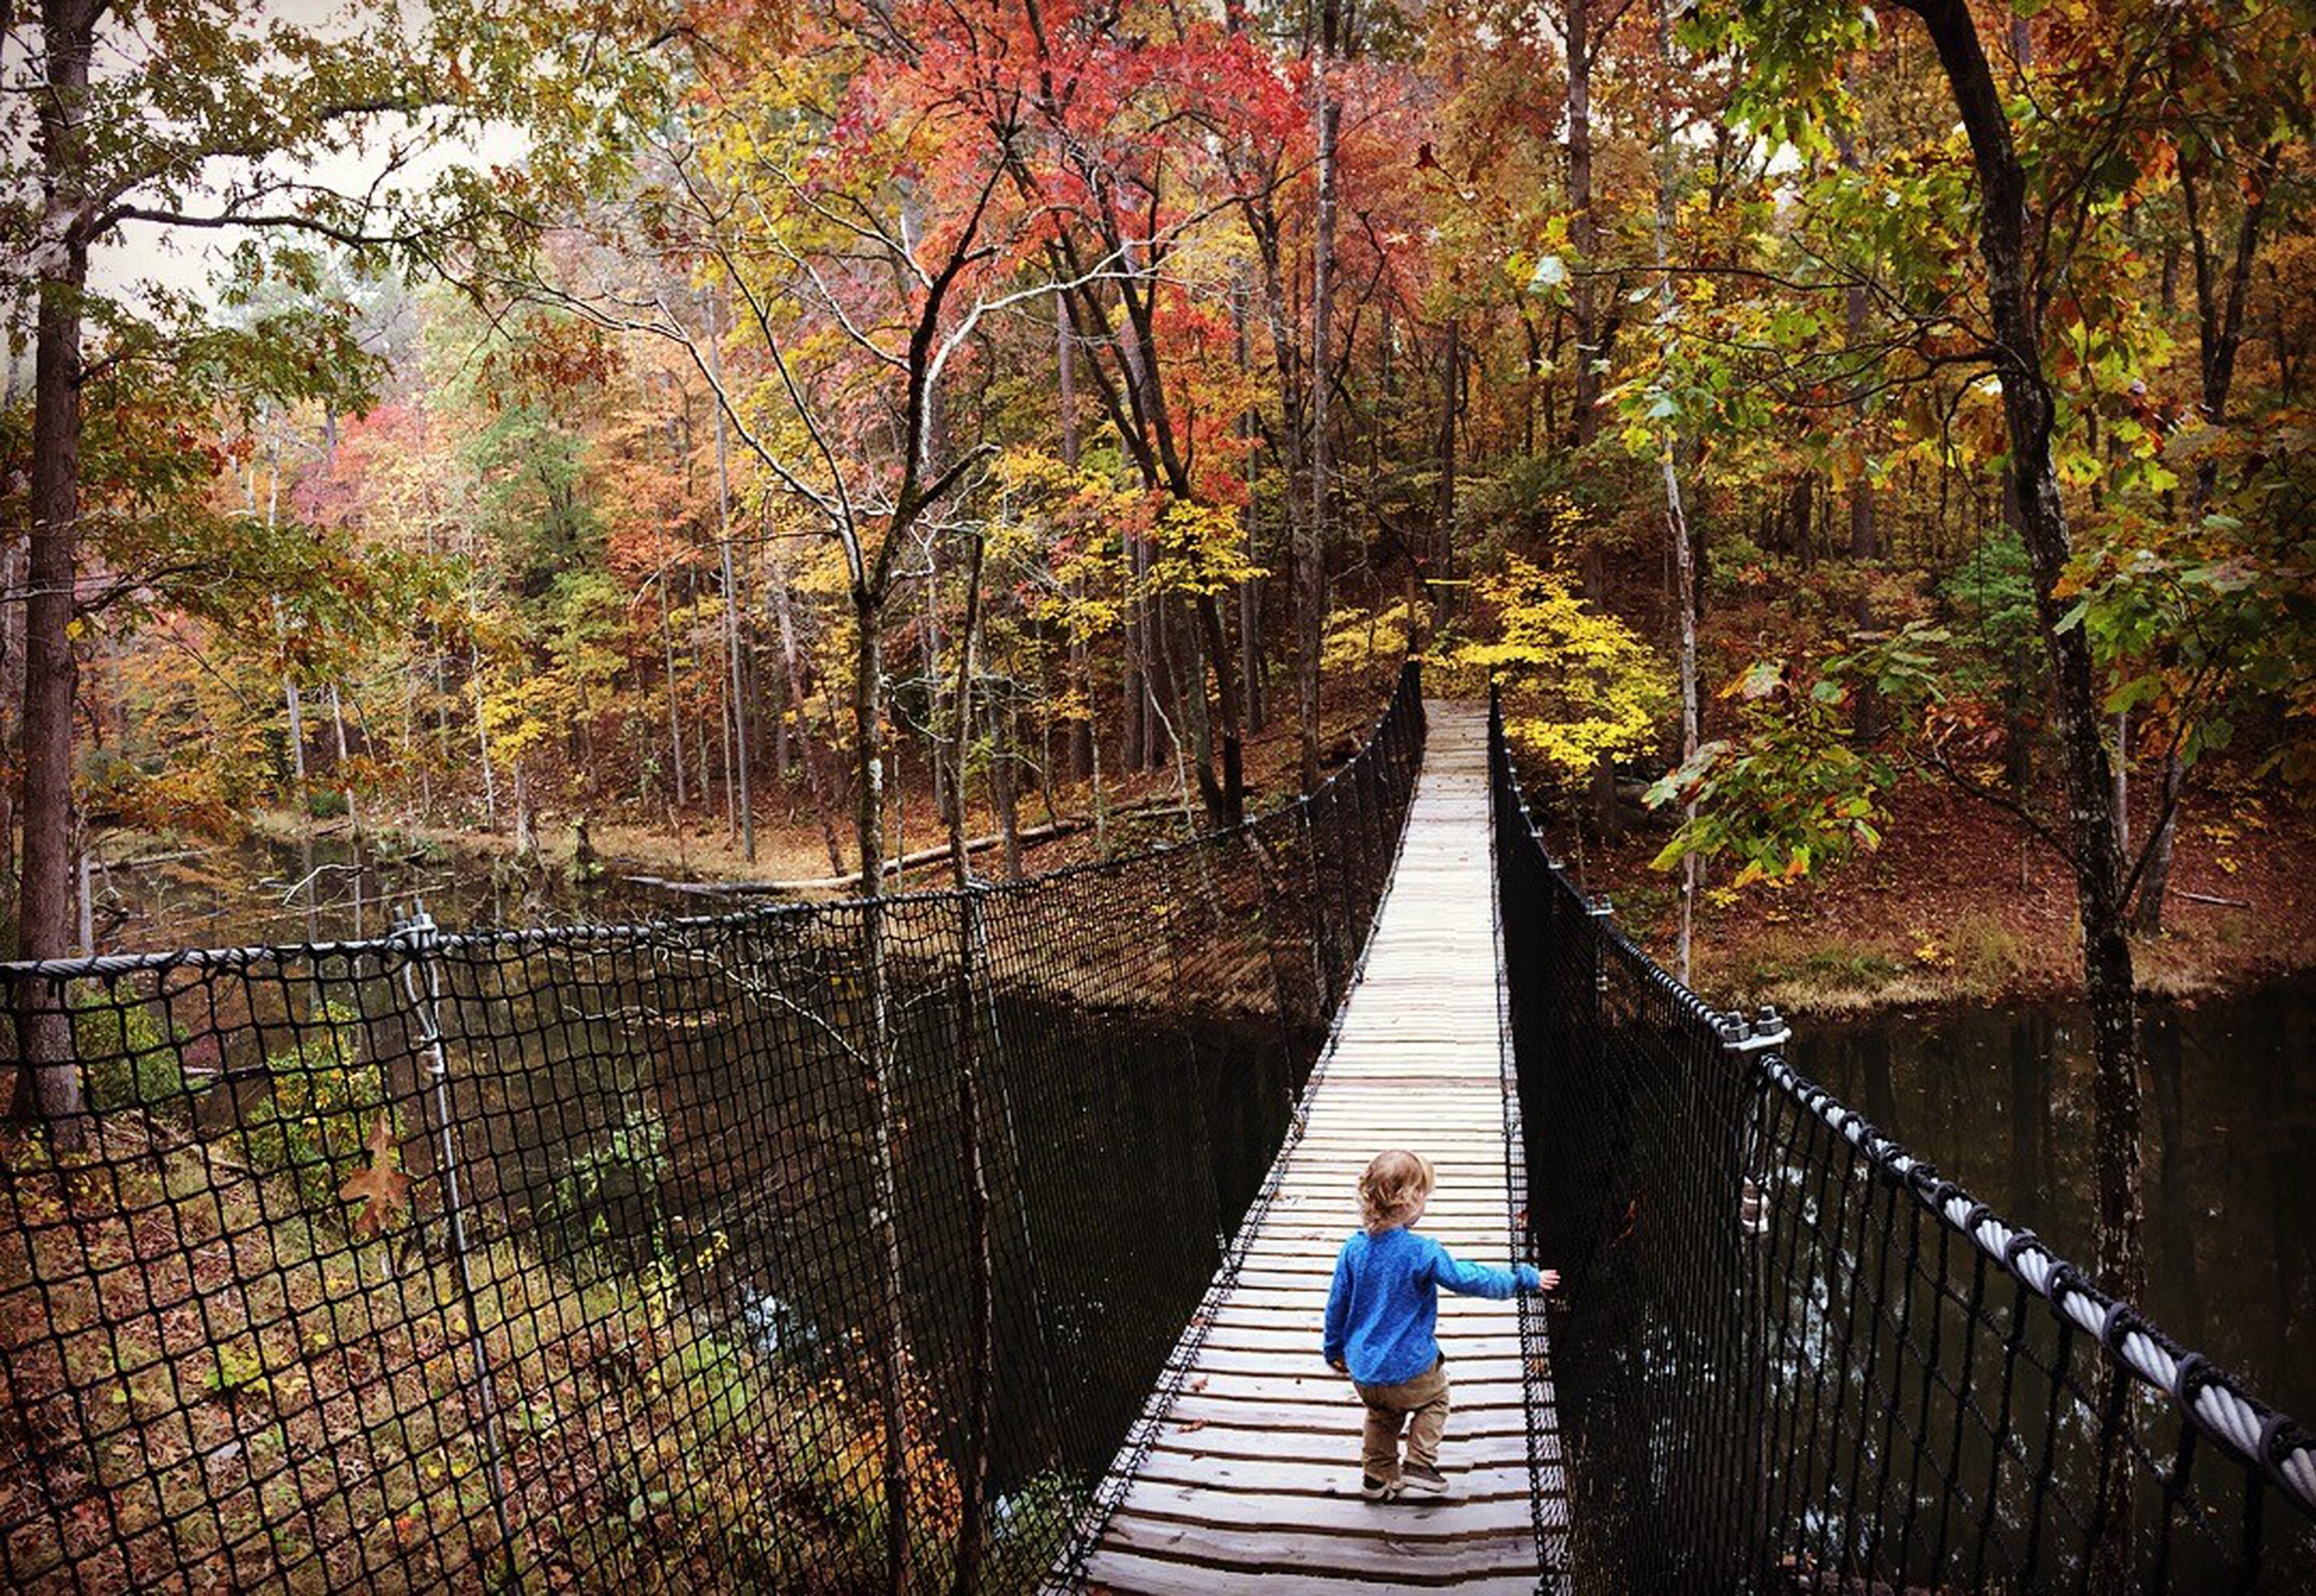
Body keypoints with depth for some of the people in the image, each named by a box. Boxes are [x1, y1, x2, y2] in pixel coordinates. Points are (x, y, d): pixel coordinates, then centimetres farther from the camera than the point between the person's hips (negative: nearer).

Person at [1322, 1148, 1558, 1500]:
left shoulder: (1354, 1247, -8)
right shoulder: (1422, 1253, -22)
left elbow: (1337, 1304, 2)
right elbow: (1469, 1280, -14)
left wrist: (1335, 1350, 18)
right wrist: (1525, 1280, -2)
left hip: (1363, 1370, 4)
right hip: (1409, 1368, -4)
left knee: (1382, 1417, 29)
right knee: (1434, 1398, 26)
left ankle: (1377, 1477, 35)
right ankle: (1419, 1465, 21)